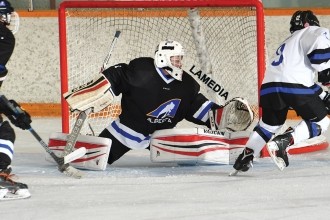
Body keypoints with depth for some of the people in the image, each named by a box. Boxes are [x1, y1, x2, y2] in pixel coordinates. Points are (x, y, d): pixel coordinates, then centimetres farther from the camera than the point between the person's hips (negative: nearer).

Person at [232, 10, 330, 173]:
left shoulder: (290, 42, 37)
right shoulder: (314, 32, 12)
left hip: (270, 86, 8)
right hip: (293, 85, -8)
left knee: (269, 124, 29)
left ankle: (246, 155, 20)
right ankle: (283, 142, -14)